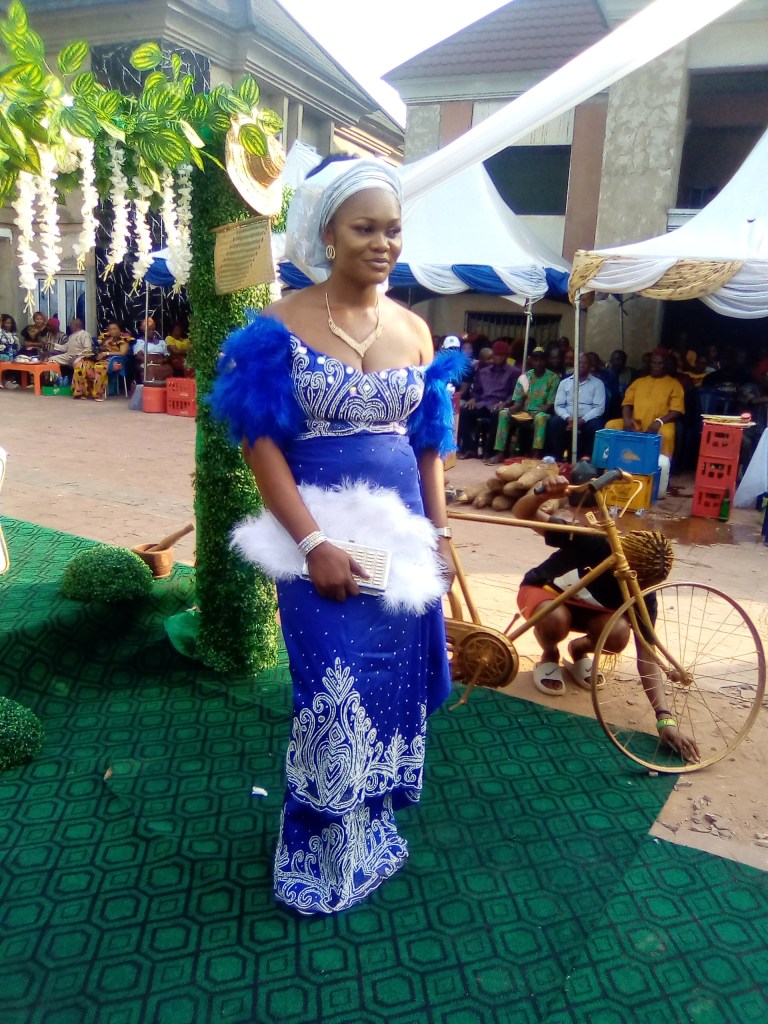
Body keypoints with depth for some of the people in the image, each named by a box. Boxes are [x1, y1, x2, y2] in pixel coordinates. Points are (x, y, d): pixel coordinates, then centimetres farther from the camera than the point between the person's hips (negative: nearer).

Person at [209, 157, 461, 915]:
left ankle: (372, 829, 37)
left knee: (393, 687, 13)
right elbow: (260, 440, -10)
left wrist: (439, 533, 8)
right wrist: (314, 543, -18)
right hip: (324, 539, -4)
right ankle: (322, 856, 24)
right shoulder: (281, 326, -5)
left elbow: (428, 441, 13)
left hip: (402, 534, 5)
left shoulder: (415, 331, 9)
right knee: (336, 696, 0)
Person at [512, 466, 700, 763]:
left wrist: (665, 718, -37)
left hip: (588, 607, 3)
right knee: (556, 618, -40)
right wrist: (542, 492, -61)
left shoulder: (643, 595, -25)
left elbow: (646, 657, -27)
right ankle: (549, 656, -2)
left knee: (618, 633, -30)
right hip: (542, 590, -3)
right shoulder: (592, 543, -36)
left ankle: (580, 649, 6)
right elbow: (521, 513, -37)